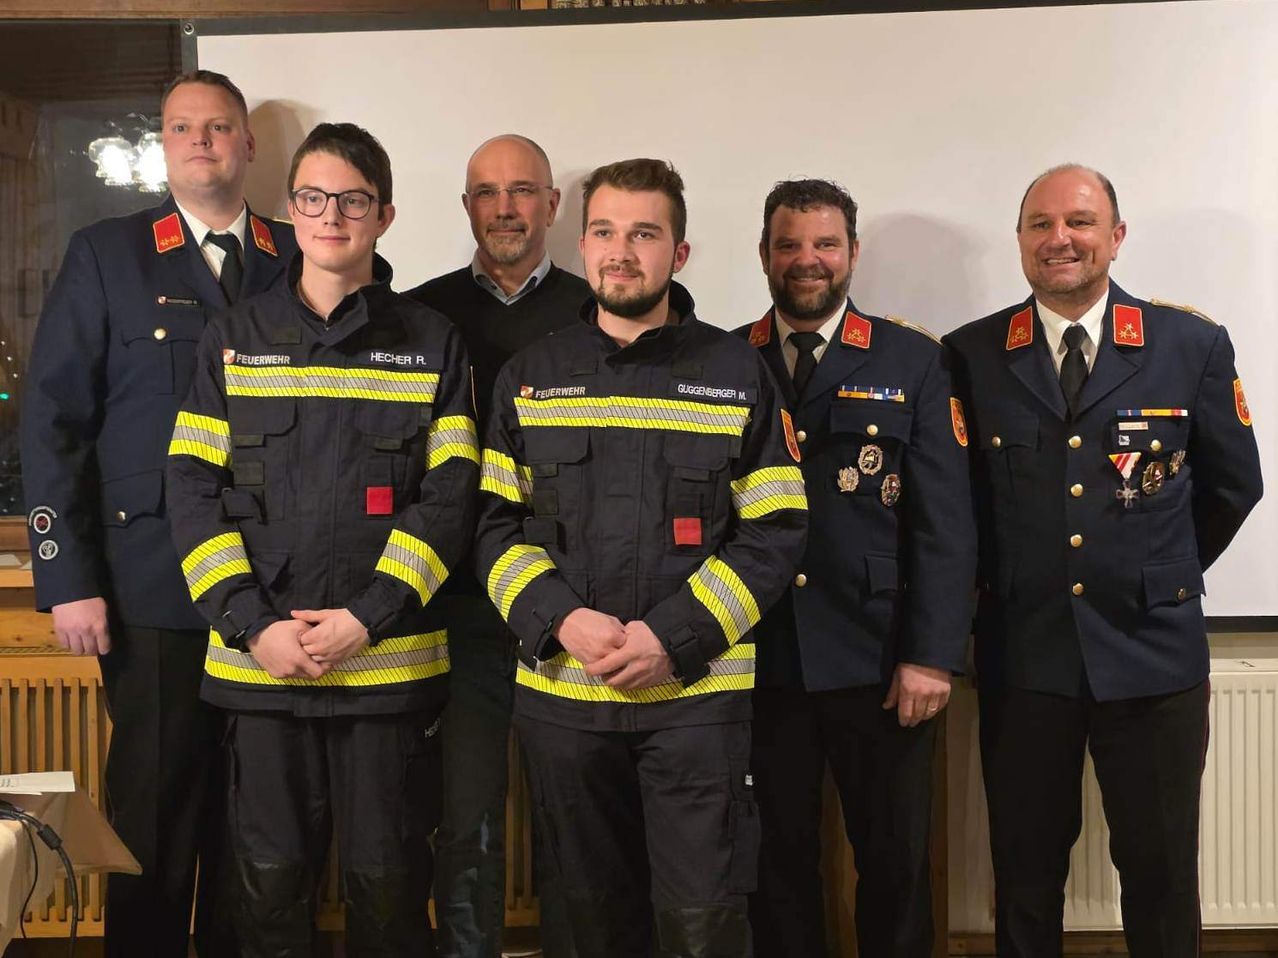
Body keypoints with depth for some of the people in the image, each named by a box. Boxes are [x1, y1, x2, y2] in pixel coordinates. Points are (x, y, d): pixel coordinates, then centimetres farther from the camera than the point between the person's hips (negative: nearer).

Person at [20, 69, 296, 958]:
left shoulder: (298, 259, 9)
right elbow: (52, 421, 0)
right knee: (154, 813, 6)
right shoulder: (106, 254, 4)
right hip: (154, 588, -2)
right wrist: (68, 581, -6)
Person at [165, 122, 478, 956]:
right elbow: (194, 490, 2)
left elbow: (449, 497, -3)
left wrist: (367, 620, -13)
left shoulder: (432, 344, 4)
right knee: (271, 878, 11)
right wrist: (253, 627, -9)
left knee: (388, 879, 8)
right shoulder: (236, 338, 8)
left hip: (390, 664, -1)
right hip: (259, 663, 2)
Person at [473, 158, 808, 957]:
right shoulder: (532, 374, 8)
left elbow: (775, 533, -3)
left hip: (697, 691, -2)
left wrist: (673, 638, -14)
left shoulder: (737, 371, 1)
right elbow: (497, 524, 5)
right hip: (560, 692, 2)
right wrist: (562, 621, -12)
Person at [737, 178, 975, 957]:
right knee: (777, 859, 13)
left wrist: (932, 654, -10)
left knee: (896, 861, 12)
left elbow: (945, 519, -4)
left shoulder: (915, 361, 2)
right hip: (757, 661, 1)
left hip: (882, 662, -1)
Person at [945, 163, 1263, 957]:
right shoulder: (971, 354, -1)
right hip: (1021, 654, 0)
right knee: (1026, 867, 12)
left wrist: (1159, 575, 12)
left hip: (1154, 652, 0)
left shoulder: (1195, 345, -1)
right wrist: (1003, 580, 7)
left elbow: (1233, 484, 9)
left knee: (1161, 867, 11)